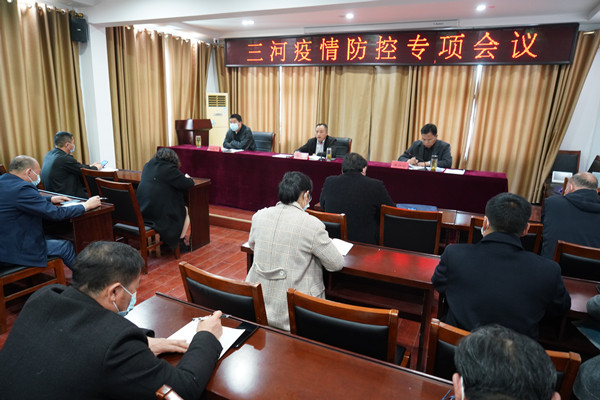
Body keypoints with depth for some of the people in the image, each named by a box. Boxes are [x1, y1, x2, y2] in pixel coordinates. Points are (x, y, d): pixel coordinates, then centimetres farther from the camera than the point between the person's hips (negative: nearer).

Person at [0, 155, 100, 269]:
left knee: (53, 239, 20)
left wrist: (50, 199, 15)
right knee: (66, 246, 3)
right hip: (13, 250, -9)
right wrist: (86, 205, -12)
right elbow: (56, 213, -23)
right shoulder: (21, 189, -24)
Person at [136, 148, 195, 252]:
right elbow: (188, 184, -10)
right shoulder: (170, 168, -13)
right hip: (158, 215, -8)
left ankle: (164, 240, 35)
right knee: (185, 211, 16)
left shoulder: (148, 165, 9)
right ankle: (180, 243, 20)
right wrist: (188, 178, 13)